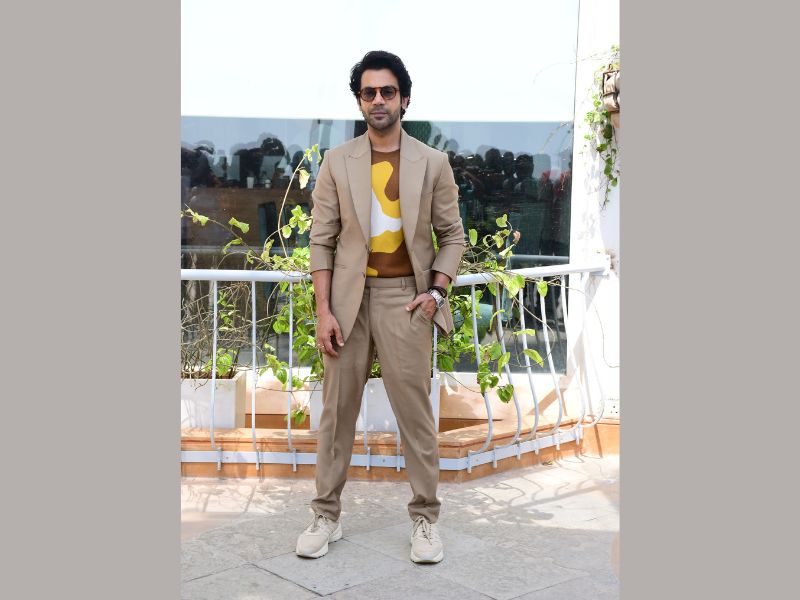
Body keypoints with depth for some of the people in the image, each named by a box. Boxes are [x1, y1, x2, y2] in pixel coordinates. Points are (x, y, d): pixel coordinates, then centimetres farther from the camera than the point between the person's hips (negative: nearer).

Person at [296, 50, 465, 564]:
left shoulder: (432, 163, 2)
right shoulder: (337, 162, 3)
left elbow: (452, 235, 7)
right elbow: (322, 240, 1)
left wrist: (436, 291, -8)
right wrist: (324, 310, -6)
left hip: (406, 297, -1)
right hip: (349, 296, 1)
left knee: (416, 412, 2)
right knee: (337, 411, 7)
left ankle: (426, 518, 14)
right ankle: (326, 516, 18)